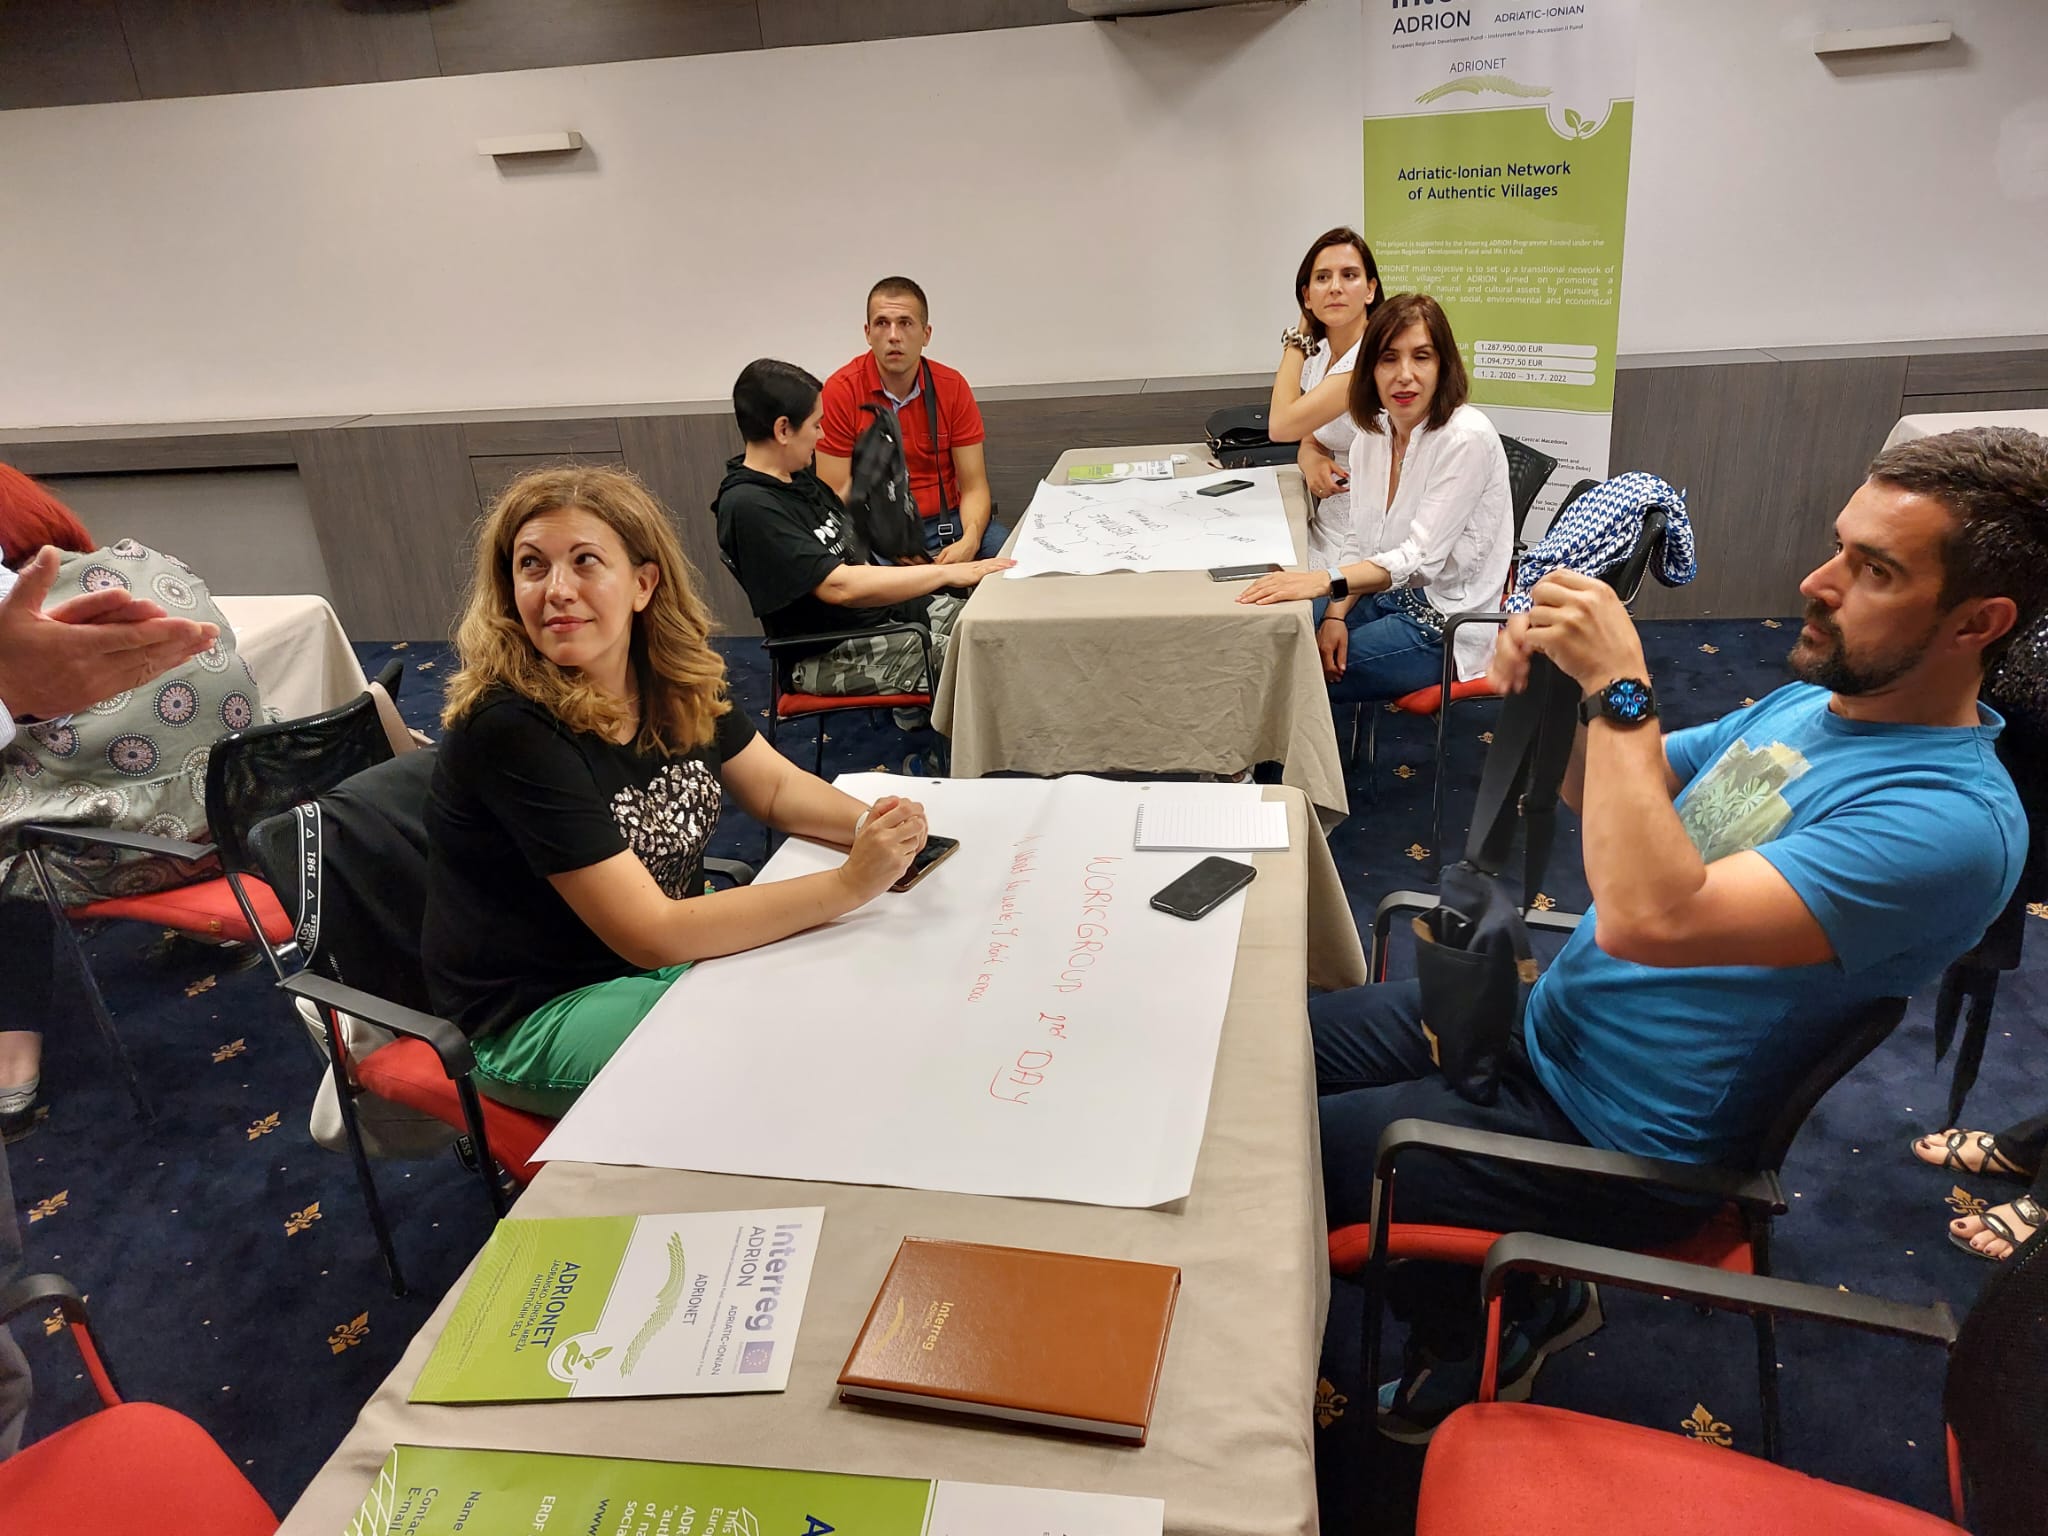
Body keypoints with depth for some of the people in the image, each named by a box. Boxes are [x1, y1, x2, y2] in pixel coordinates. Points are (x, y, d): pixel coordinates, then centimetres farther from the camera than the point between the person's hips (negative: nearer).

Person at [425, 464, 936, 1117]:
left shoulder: (678, 681, -7)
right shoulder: (508, 729, -28)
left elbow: (776, 786, 6)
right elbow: (650, 934, -29)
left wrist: (871, 822, -16)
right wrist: (850, 884, -32)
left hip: (674, 956, 7)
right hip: (538, 1015, -6)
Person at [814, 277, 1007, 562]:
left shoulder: (952, 386, 1)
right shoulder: (840, 391, -8)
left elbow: (973, 487, 0)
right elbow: (837, 497, -8)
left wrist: (968, 542, -21)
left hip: (947, 519, 3)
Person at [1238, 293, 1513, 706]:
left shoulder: (1466, 438, -20)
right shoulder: (1371, 436, 3)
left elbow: (1421, 557, -26)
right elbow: (1364, 547, 6)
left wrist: (1327, 581, -39)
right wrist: (1335, 615, -12)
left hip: (1447, 627, -7)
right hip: (1390, 597, 7)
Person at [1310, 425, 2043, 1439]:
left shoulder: (1953, 821, -26)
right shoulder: (1816, 700, 2)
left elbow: (1648, 918, -38)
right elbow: (1602, 796, 11)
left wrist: (1619, 689, -33)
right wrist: (1559, 682, -9)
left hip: (1610, 1137, -9)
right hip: (1545, 1018, 9)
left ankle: (1486, 1334, 22)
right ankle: (1519, 1298, 25)